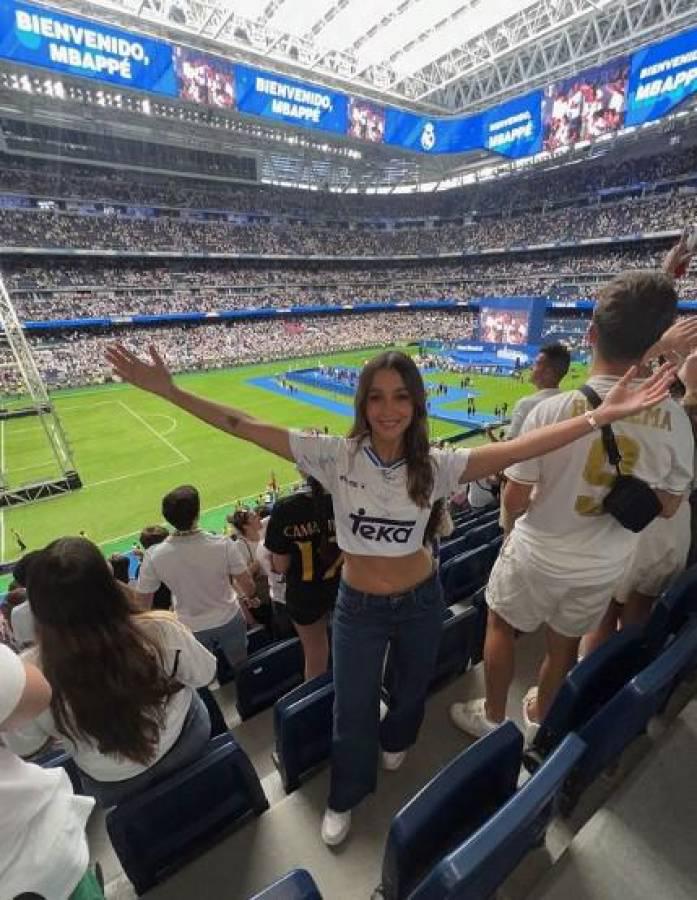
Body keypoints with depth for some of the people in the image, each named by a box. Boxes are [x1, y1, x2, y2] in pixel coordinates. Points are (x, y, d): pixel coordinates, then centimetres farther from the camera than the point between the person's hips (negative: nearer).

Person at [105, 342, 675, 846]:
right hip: (359, 606, -1)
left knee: (413, 685, 29)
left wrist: (600, 416, -31)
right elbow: (243, 425, -22)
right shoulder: (337, 456, -20)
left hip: (421, 600, 2)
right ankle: (346, 797, 54)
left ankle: (395, 739, 68)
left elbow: (517, 449, -23)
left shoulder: (434, 466, -16)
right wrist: (169, 390, -25)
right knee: (352, 708, 19)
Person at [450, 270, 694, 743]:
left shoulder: (553, 409, -25)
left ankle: (492, 717, 43)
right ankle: (540, 717, 53)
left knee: (501, 625, 22)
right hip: (605, 565, 4)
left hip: (539, 556, -3)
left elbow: (514, 502, -18)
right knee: (565, 643, 26)